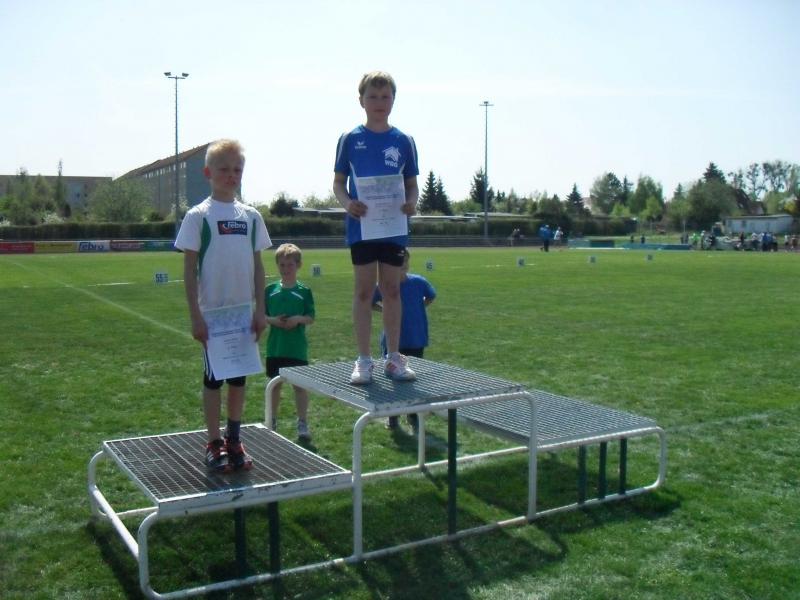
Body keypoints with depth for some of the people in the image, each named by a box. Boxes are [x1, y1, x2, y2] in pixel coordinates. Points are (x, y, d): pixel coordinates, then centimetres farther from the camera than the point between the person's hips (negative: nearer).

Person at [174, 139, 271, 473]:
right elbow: (189, 269, -6)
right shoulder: (199, 216, -6)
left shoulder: (251, 216, 6)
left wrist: (260, 309, 3)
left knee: (239, 376, 12)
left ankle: (234, 440, 25)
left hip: (244, 312, 4)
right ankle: (214, 444, 17)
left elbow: (258, 266, 9)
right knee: (214, 377, 6)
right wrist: (195, 316, -11)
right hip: (213, 312, -4)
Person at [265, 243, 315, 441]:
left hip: (297, 348, -2)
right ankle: (272, 421, 29)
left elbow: (311, 318, 0)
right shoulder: (270, 290, 3)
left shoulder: (304, 291, -2)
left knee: (300, 385, 3)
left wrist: (298, 319, -19)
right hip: (275, 347, 2)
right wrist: (272, 320, -13)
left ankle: (302, 423, 13)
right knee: (275, 384, 14)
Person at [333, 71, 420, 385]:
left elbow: (412, 183, 9)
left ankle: (394, 358, 17)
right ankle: (364, 360, 11)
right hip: (362, 225, -1)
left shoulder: (403, 141, 6)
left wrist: (411, 202, -12)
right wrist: (347, 202, -16)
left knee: (392, 290, 7)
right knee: (364, 290, 3)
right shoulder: (350, 139, 2)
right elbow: (338, 182, 4)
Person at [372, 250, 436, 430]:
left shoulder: (418, 282, -8)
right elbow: (370, 303, 7)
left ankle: (413, 417, 26)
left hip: (415, 340, 1)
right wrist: (385, 309, -4)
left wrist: (418, 308, 2)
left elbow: (431, 296, 13)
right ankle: (392, 417, 25)